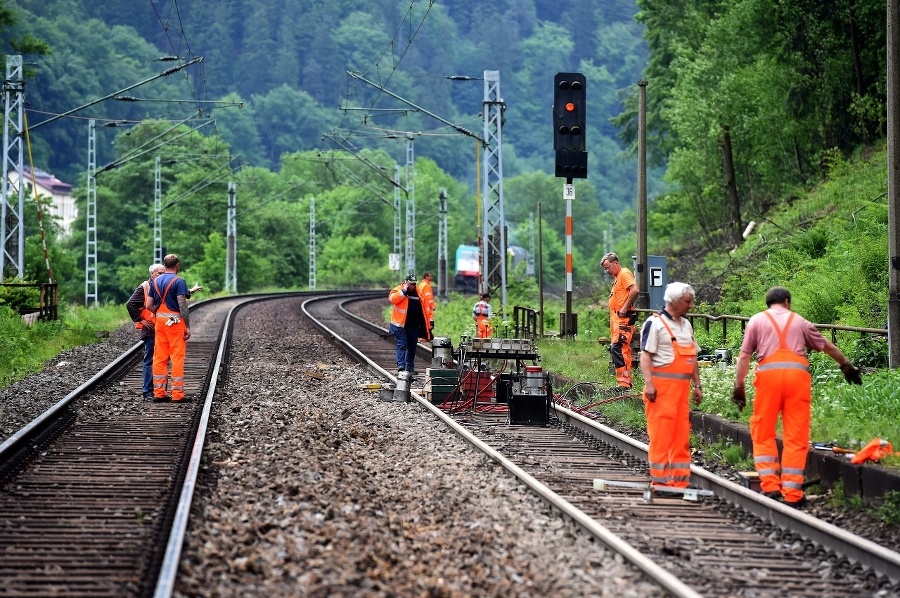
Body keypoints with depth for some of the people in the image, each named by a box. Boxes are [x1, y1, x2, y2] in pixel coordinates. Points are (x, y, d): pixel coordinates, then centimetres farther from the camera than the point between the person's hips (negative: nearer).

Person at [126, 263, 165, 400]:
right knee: (149, 361, -4)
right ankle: (147, 392, -1)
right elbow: (130, 304, -9)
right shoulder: (144, 287, -4)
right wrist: (140, 320, -10)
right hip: (150, 329, -6)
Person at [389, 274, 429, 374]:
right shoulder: (399, 290, -3)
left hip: (414, 326, 6)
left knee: (412, 347, 11)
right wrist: (404, 291, -21)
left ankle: (410, 367, 19)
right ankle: (401, 365, -18)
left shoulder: (417, 293, 12)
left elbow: (422, 310, 18)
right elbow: (392, 298, -25)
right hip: (401, 325, -6)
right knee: (402, 345, -12)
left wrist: (423, 326, 17)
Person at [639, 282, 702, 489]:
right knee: (660, 435, -6)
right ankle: (660, 480, -3)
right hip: (662, 386, -8)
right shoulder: (655, 323, -6)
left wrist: (697, 385, 19)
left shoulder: (686, 325, 19)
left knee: (682, 435, 8)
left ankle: (681, 479, 12)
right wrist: (649, 384, -20)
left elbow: (692, 356, 23)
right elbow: (645, 355, -11)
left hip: (682, 386, 8)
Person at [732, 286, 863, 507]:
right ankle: (792, 493, 2)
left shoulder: (757, 321, 16)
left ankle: (770, 485, -2)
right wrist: (847, 366, 44)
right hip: (797, 374, 1)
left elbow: (744, 356, 7)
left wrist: (738, 386, 7)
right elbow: (828, 346, 31)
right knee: (796, 436, 3)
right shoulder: (799, 322, 21)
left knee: (763, 433, 9)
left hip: (769, 374, -1)